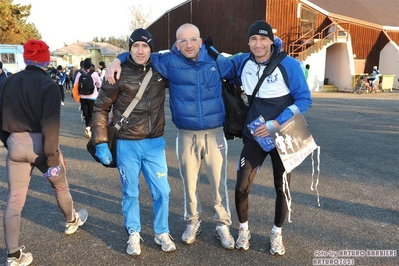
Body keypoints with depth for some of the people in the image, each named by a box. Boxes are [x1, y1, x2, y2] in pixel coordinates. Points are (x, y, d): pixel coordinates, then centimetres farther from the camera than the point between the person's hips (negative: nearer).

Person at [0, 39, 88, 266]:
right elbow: (50, 123, -20)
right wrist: (52, 155, -18)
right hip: (40, 144, -4)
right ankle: (72, 221, 45)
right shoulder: (49, 85, -12)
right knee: (60, 186, 21)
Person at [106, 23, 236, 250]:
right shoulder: (169, 62, -3)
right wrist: (118, 61, -6)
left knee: (219, 182, 6)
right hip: (186, 135, 0)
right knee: (189, 182, 13)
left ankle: (223, 225, 26)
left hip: (215, 134, 0)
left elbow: (239, 73, 18)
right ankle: (193, 222, 35)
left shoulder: (217, 61, 1)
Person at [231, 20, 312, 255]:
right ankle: (244, 229, 27)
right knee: (242, 187, -1)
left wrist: (278, 122, -24)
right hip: (254, 136, 2)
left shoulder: (289, 65, -16)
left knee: (282, 188, 11)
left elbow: (305, 99, -13)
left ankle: (277, 233, 36)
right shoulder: (242, 62, -4)